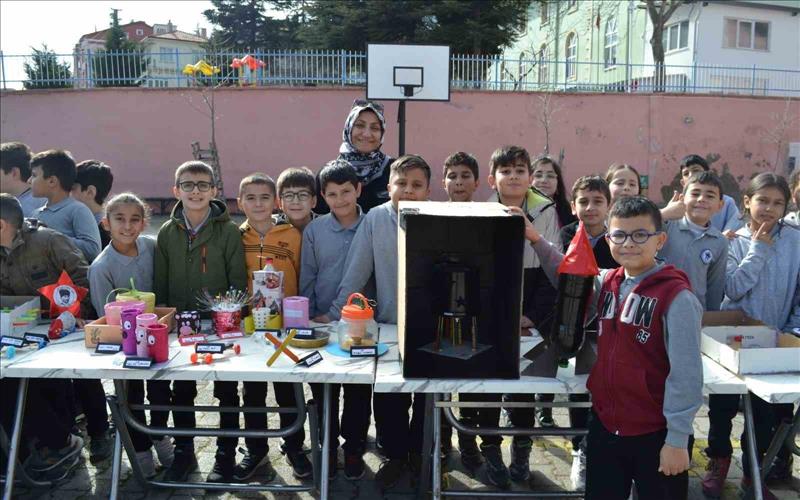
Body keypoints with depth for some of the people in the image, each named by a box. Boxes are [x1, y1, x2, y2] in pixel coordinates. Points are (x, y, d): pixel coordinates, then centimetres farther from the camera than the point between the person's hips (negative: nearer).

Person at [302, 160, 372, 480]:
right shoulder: (314, 230, -1)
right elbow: (306, 278, 4)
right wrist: (311, 316, -2)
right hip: (321, 323, 1)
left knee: (359, 393, 10)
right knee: (322, 392, 12)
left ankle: (354, 449, 28)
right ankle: (327, 448, 30)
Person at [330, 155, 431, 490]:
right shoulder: (375, 219, -7)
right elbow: (355, 273, -5)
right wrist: (335, 315, -6)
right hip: (387, 325, 0)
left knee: (429, 396, 13)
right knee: (387, 398, 7)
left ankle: (420, 452, 38)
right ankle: (396, 455, 32)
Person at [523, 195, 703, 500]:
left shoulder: (677, 297, -16)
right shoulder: (606, 283, 2)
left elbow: (686, 373, -16)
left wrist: (677, 439, -15)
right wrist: (537, 240, 8)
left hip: (655, 433, -6)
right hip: (604, 424, 6)